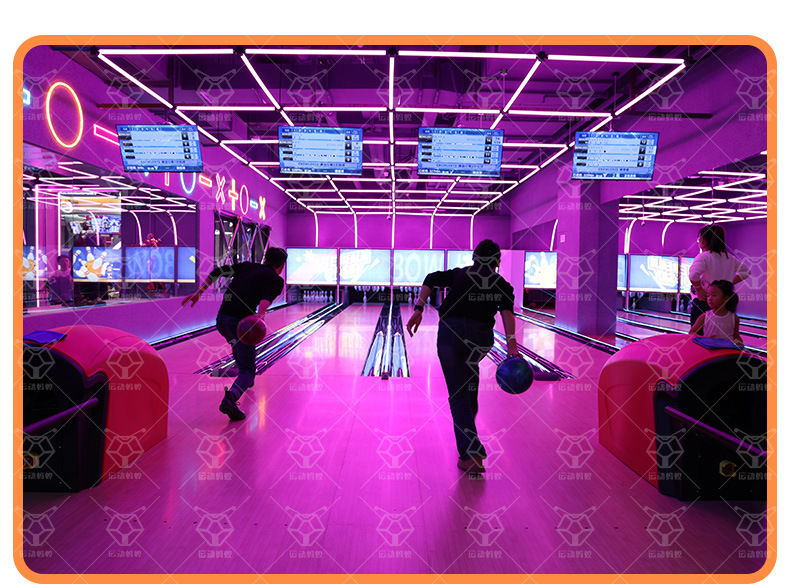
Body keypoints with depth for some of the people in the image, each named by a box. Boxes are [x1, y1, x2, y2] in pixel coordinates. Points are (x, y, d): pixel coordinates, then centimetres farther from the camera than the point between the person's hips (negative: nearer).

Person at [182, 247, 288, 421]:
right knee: (247, 370, -1)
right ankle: (230, 399, -29)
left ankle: (246, 380, 55)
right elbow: (267, 296, -16)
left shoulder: (248, 266, 20)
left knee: (239, 345, 36)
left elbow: (219, 271, 12)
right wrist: (260, 316, -33)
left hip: (222, 319, 6)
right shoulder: (277, 280, 6)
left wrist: (198, 293, 14)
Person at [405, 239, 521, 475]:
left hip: (450, 334, -2)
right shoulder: (502, 285, 12)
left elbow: (431, 279, -3)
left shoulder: (460, 275, 13)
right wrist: (511, 341, -18)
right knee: (471, 375, 35)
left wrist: (418, 309, -8)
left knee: (458, 396, 0)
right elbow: (507, 312, -7)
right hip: (482, 339, 3)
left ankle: (471, 454, -7)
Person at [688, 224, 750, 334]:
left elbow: (693, 275, -30)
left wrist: (699, 290, -16)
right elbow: (746, 272, 24)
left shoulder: (703, 257, -12)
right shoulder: (729, 258, 10)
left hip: (702, 301, -7)